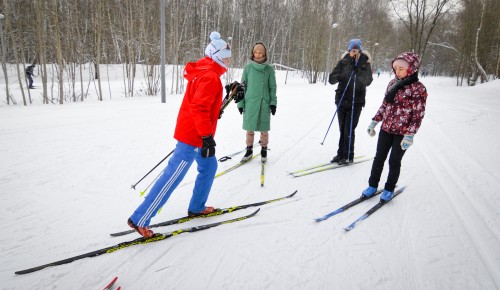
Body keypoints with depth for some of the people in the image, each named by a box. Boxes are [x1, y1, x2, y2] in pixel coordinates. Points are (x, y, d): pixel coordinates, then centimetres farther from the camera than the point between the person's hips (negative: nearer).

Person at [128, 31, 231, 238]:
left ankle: (196, 208, 31)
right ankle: (140, 219, -1)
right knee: (172, 177, -8)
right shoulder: (210, 76, -16)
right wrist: (207, 136, -26)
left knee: (209, 166, 19)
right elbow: (199, 108, -25)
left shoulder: (203, 72, 15)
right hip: (193, 136, -11)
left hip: (194, 133, 11)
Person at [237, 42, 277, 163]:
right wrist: (240, 103, 2)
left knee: (264, 128, 6)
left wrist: (273, 102, -2)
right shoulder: (248, 67, 2)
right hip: (250, 102, 1)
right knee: (250, 128, 7)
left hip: (264, 103, 0)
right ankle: (249, 150, 22)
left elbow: (272, 87, 5)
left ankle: (264, 149, 23)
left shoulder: (269, 69, 2)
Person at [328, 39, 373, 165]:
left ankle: (348, 156, 9)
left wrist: (358, 71, -28)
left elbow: (368, 81, -13)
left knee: (349, 130, -4)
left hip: (356, 102, -3)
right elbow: (331, 79, -2)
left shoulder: (364, 63, -1)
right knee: (342, 129, 10)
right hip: (342, 100, 3)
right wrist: (340, 76, -22)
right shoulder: (343, 62, 4)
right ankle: (341, 154, 21)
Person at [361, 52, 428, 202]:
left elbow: (418, 114, -12)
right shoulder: (392, 83, 5)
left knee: (394, 161, 5)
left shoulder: (418, 88, -11)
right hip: (386, 128, 5)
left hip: (402, 132, -5)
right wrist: (374, 122, 9)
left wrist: (410, 135, -18)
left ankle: (389, 189, 23)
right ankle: (373, 185, 24)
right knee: (379, 158, 10)